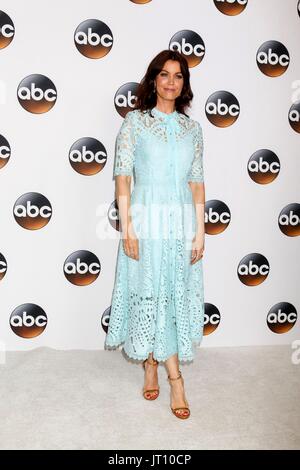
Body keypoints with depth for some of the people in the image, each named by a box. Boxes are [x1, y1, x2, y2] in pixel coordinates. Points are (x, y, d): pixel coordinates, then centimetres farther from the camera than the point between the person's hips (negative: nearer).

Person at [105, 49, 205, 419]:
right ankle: (174, 375, 19)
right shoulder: (134, 121, 1)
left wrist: (200, 230, 1)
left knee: (177, 295, 7)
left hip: (182, 221, 3)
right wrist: (127, 227, -12)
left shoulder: (192, 127, 10)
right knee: (150, 294, 2)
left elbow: (196, 181, 7)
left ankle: (151, 363, 26)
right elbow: (122, 176, -5)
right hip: (147, 218, -3)